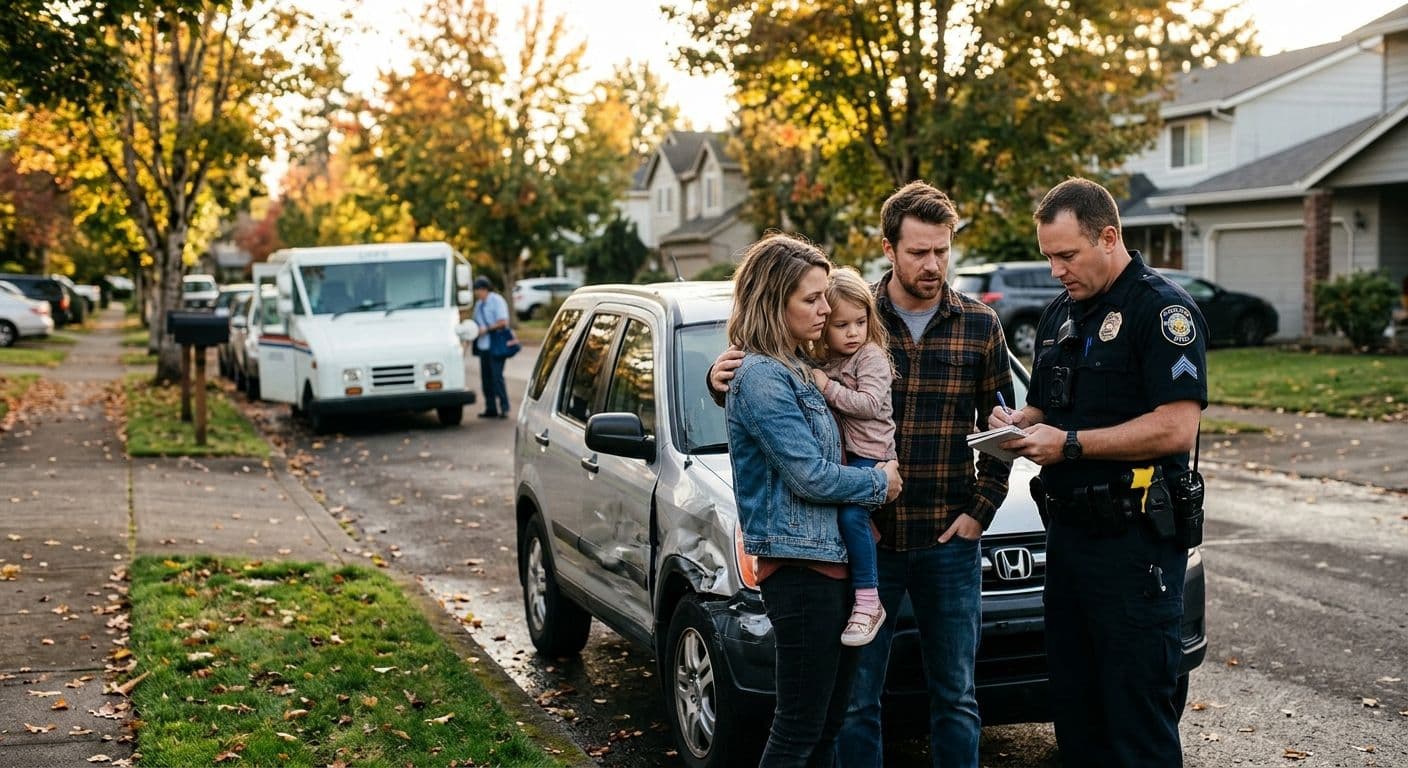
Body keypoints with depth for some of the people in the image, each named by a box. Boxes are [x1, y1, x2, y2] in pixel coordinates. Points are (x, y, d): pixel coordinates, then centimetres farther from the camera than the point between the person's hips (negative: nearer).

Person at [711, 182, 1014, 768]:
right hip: (865, 537, -1)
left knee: (955, 696, 13)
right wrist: (724, 377, -16)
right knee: (857, 698, 8)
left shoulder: (979, 325, 1)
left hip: (949, 542, 1)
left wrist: (981, 509, 0)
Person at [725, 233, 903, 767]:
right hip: (799, 566, -9)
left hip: (831, 560, 9)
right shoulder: (761, 377, -15)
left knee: (828, 723, 14)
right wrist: (878, 483, -2)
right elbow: (811, 477, -17)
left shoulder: (798, 369, 14)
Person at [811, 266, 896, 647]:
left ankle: (868, 602, -15)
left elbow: (870, 403, -18)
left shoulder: (872, 355, -7)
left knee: (851, 515, -21)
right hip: (836, 452, 8)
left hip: (870, 451, -8)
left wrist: (828, 389, -18)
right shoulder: (820, 361, 14)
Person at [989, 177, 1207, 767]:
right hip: (1066, 530, 8)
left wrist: (1070, 444, -20)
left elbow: (1176, 427, -21)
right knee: (1073, 706, 15)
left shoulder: (1163, 309, -11)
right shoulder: (1059, 315, 15)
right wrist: (1015, 423, 2)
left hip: (1134, 539, -8)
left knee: (1137, 712, -1)